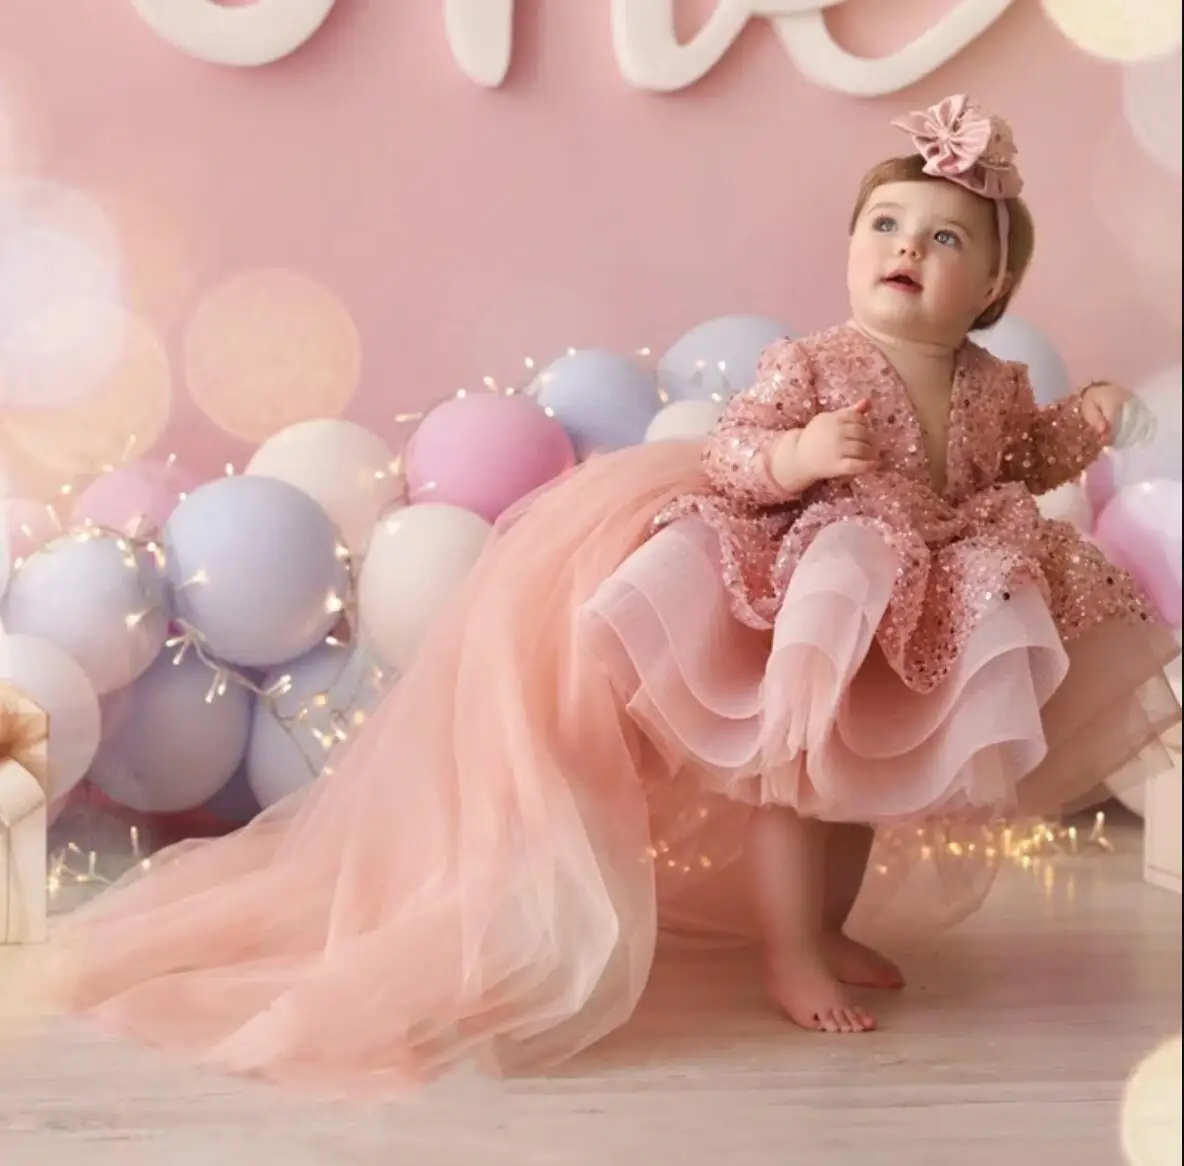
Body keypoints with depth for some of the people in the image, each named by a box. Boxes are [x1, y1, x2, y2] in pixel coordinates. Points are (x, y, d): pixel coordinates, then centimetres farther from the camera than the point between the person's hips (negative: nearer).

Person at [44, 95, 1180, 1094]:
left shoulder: (997, 387, 3)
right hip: (813, 603, -7)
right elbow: (728, 456, -23)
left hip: (918, 627, 8)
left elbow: (1023, 465, 21)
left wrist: (1085, 427, 5)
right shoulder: (809, 364, -17)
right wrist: (795, 453, -41)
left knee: (861, 770, 19)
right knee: (802, 755, -4)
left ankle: (824, 927, 38)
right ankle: (790, 952, 13)